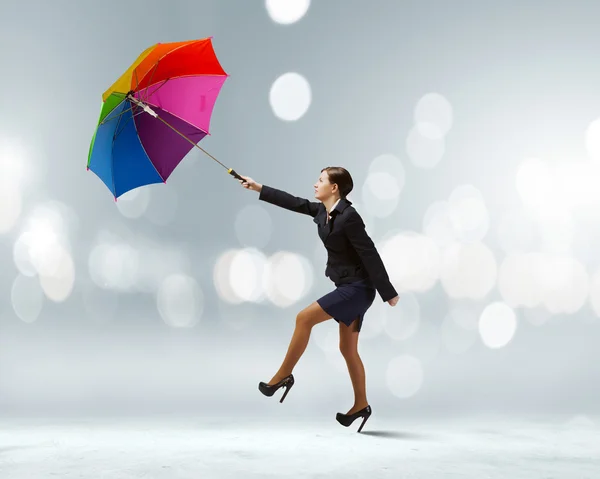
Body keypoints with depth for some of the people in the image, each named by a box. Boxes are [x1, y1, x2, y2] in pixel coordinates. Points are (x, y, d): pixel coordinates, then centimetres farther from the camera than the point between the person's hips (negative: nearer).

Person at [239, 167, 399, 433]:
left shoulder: (348, 216, -21)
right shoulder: (324, 211, 5)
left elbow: (370, 254, -19)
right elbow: (294, 203, 15)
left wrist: (388, 293, -16)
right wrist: (259, 188, 15)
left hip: (357, 288, -9)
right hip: (349, 287, 9)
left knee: (304, 318, -13)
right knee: (348, 349, 13)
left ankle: (283, 375, -1)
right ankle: (361, 405, 22)